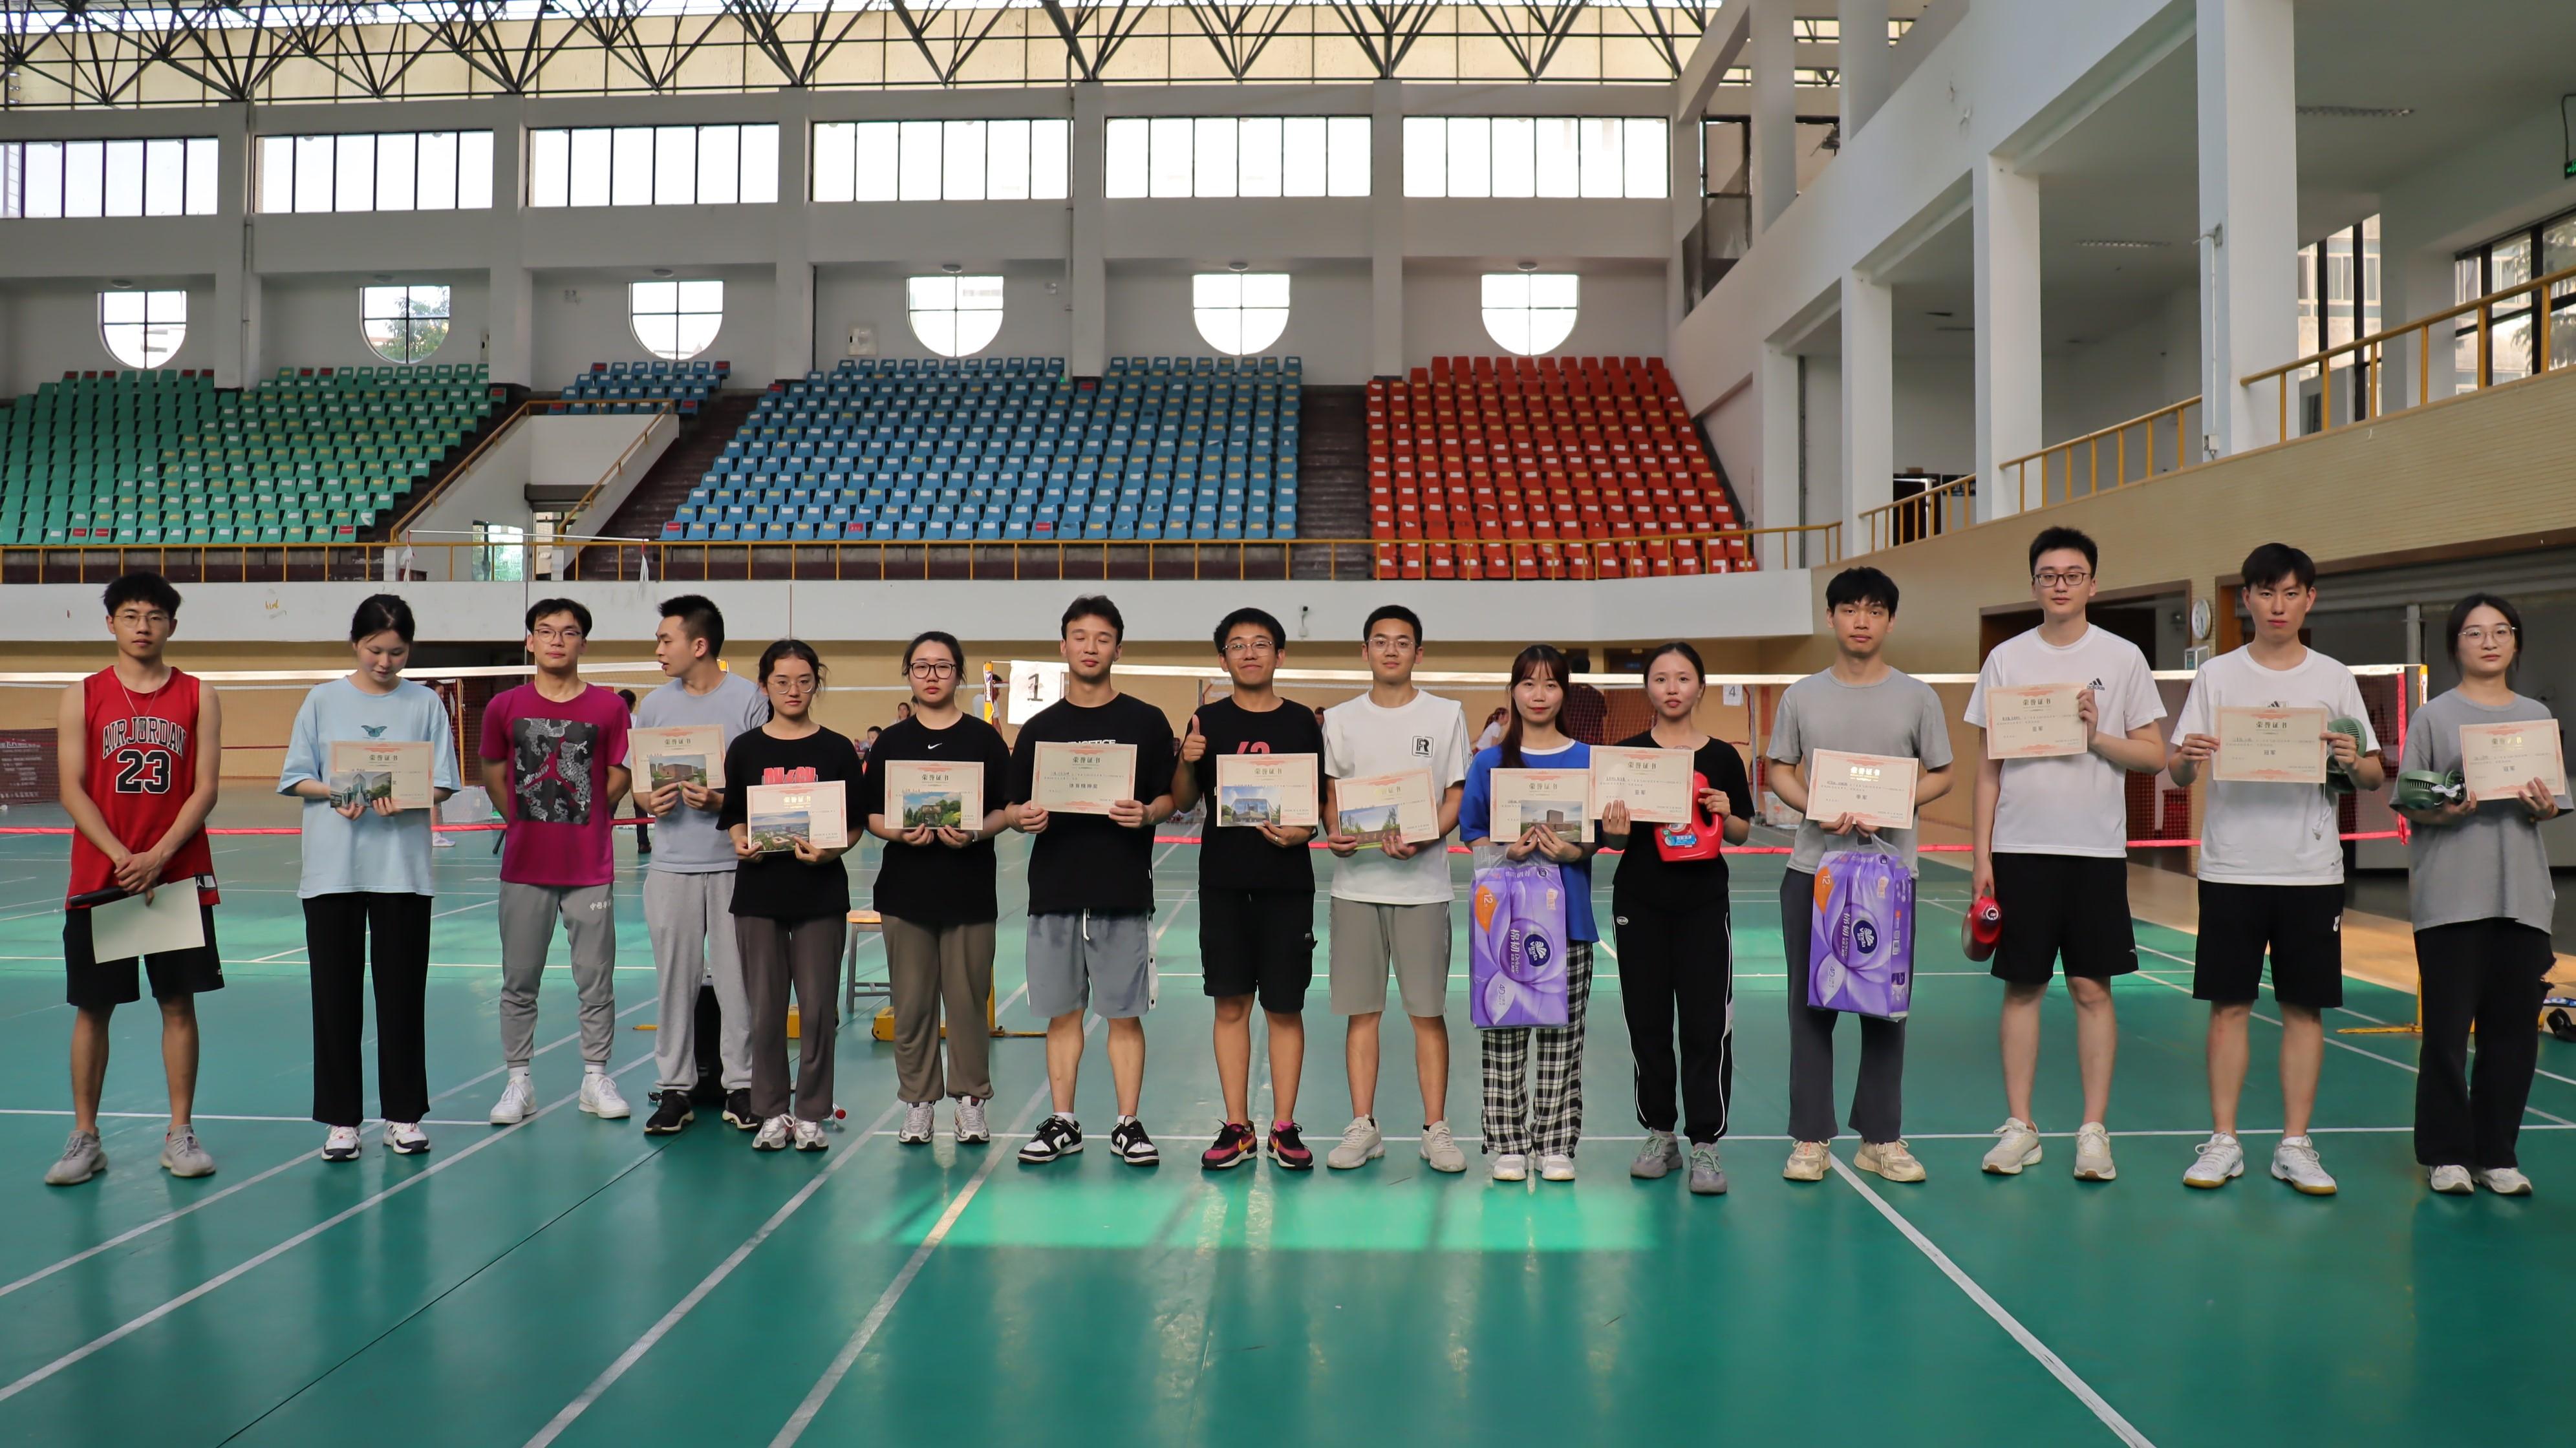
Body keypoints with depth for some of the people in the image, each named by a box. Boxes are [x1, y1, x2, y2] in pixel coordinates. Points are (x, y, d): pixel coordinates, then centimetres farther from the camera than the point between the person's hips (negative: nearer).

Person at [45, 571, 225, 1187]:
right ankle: (84, 1139, 15)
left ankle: (180, 1134, 12)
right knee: (92, 1007, 5)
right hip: (97, 880, 0)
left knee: (179, 1002, 4)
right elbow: (73, 791, -2)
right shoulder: (82, 698, 4)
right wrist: (122, 858, -15)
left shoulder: (198, 698, 3)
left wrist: (159, 856, -15)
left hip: (180, 876, 0)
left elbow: (204, 790, -2)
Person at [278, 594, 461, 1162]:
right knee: (335, 993, 4)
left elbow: (442, 784, 2)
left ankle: (403, 1114, 15)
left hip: (403, 867, 0)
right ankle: (340, 1119, 14)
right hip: (332, 867, 0)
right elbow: (296, 779, 5)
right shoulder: (323, 701, 5)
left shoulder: (426, 704, 4)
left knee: (403, 992, 4)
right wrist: (336, 795, -15)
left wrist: (405, 798, -18)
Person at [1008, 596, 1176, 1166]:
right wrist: (1024, 817, -12)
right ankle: (1062, 1123, 19)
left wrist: (1145, 815, -18)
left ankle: (1127, 1125, 12)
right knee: (1062, 1013, 9)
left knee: (1124, 1014, 2)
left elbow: (1169, 799, 3)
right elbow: (1014, 808, 10)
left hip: (1123, 890, -2)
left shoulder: (1146, 722, 3)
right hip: (1054, 890, 2)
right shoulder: (1040, 728, 9)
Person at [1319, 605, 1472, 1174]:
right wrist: (1334, 834, -11)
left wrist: (1423, 840, -16)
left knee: (1428, 1012, 2)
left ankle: (1436, 1129, 13)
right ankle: (1363, 1127, 15)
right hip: (1356, 882, 2)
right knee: (1361, 1011, 6)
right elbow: (1328, 794, 10)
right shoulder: (1340, 718, 8)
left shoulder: (1447, 715, 3)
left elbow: (1458, 797, 1)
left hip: (1422, 884, -1)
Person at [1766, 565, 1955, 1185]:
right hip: (1813, 869, 0)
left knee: (1886, 1006, 6)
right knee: (1810, 1004, 3)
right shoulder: (1802, 696, 4)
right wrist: (1819, 810, -12)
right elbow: (1780, 773, 7)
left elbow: (1940, 775, 6)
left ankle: (1881, 1139, 18)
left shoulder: (1917, 697, 3)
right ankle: (1810, 1139, 13)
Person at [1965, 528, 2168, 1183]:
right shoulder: (2006, 659, 6)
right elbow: (1989, 764, 6)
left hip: (2096, 848, -1)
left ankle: (2094, 1131, 11)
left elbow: (2155, 755, 4)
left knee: (2092, 987, 2)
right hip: (2019, 847, 1)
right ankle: (2019, 1127, 13)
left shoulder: (2123, 658, 3)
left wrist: (2096, 736, -14)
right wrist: (1980, 856, 1)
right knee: (2022, 986, 5)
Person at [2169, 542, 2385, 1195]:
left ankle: (2295, 1146, 15)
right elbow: (2178, 774, 1)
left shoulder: (2335, 679, 5)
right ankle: (2223, 1141, 12)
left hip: (2311, 870, 1)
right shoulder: (2217, 675, 4)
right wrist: (2186, 758, -22)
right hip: (2231, 868, -1)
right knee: (2229, 1003, 3)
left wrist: (2354, 762, -18)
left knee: (2304, 1007, 5)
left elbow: (2374, 776, 4)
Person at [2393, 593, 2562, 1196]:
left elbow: (2551, 807, 12)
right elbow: (2409, 805, 0)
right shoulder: (2434, 718, 2)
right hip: (2450, 896, -3)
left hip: (2521, 893, 3)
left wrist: (2542, 807, -10)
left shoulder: (2537, 716, 11)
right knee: (2447, 1028, 0)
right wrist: (2441, 812, -21)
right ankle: (2447, 1153, 11)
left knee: (2513, 1029, 5)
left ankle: (2496, 1153, 16)